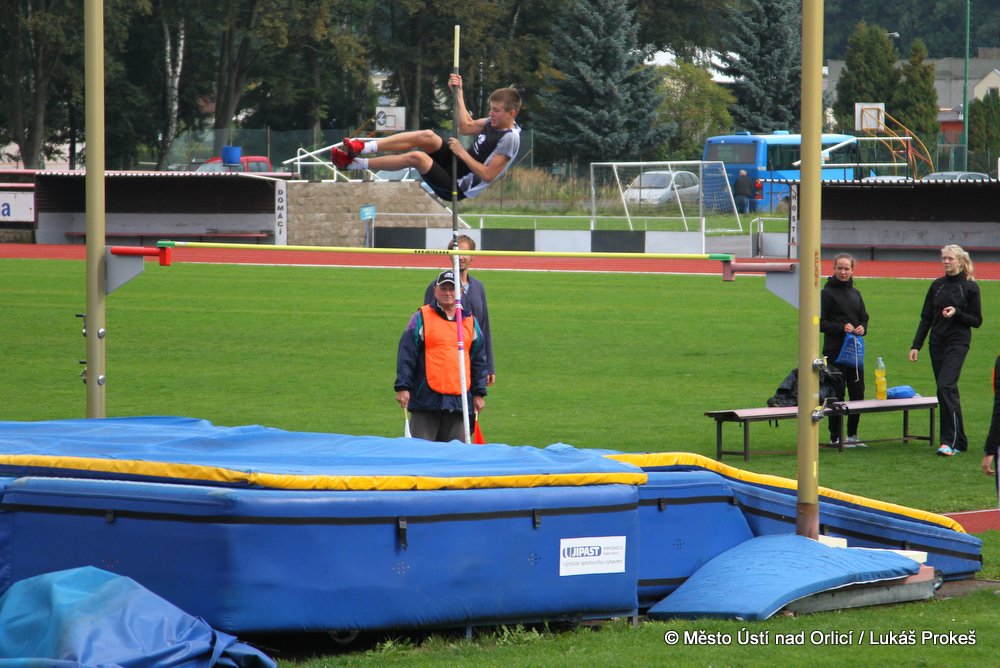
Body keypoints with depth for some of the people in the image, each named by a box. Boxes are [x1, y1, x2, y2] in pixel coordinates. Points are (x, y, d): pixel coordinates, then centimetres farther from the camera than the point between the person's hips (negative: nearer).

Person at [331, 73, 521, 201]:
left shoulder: (510, 138, -21)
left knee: (416, 157, -26)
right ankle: (362, 148, -17)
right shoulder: (496, 121, 6)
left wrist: (462, 153, -22)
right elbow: (466, 127, 18)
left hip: (457, 187, -9)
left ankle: (354, 164, -18)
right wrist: (458, 93, 13)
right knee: (427, 136, -14)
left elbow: (488, 175, -25)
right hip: (458, 166, 9)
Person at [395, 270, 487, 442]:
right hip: (426, 400, -3)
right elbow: (406, 355, 0)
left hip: (459, 400, 3)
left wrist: (479, 393, 13)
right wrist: (402, 387, -8)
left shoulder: (470, 322, 14)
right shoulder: (421, 318, 3)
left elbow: (479, 361, 18)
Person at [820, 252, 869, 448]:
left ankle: (852, 434, 16)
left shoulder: (855, 293, 13)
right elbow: (820, 322, -9)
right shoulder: (827, 292, -6)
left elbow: (864, 318, 19)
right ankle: (836, 436, 5)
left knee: (858, 392, 7)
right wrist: (841, 328, -20)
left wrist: (862, 328, -3)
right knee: (837, 394, -2)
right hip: (835, 351, -6)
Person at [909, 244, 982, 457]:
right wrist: (916, 346, 6)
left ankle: (951, 441, -19)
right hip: (937, 344, 5)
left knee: (945, 386, -19)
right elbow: (926, 318, 12)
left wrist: (957, 313, -17)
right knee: (947, 391, 7)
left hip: (957, 344, -5)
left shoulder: (970, 287, -2)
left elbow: (977, 320, -1)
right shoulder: (937, 285, 10)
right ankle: (959, 441, 15)